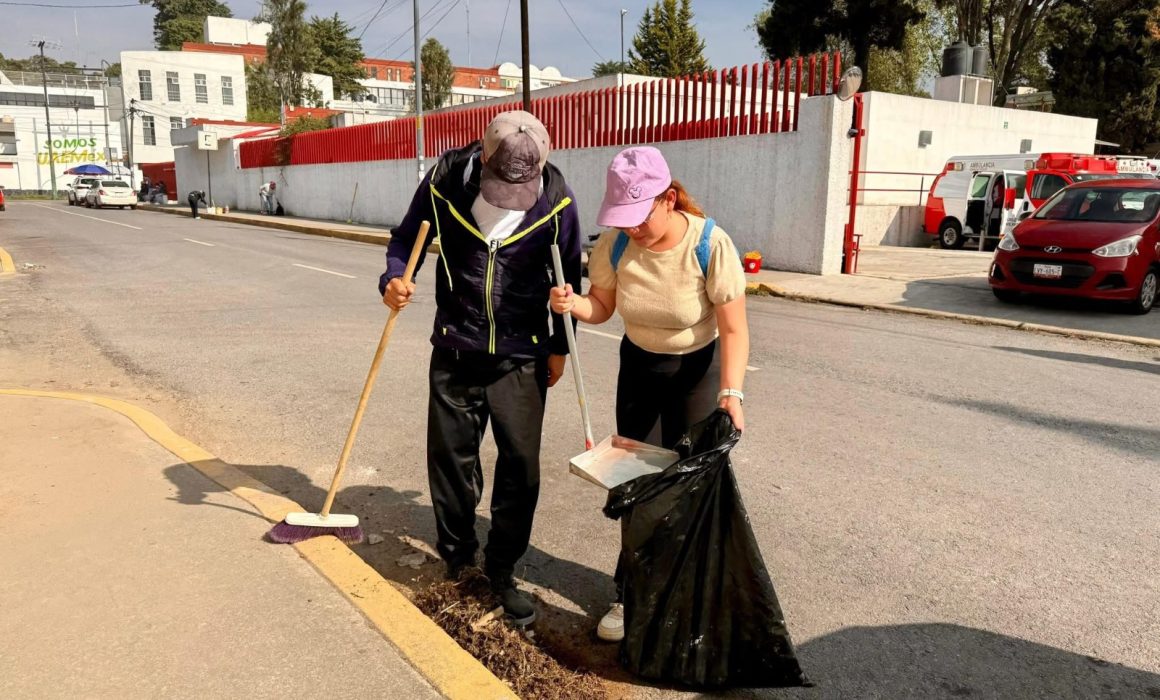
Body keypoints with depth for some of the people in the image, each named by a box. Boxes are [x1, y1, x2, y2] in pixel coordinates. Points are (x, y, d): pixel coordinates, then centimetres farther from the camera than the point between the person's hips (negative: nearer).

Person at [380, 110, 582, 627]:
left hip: (522, 357, 0)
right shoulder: (445, 183, -12)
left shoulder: (556, 200, -12)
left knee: (520, 465, 2)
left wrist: (560, 346, 7)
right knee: (449, 457, 11)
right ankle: (456, 555, 33)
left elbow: (569, 273, 2)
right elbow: (406, 239, 4)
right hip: (455, 351, 1)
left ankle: (501, 569, 21)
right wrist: (394, 280, -18)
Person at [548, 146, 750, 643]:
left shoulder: (710, 245, -27)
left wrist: (731, 393, -35)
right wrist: (573, 303, -26)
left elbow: (734, 329, -23)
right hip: (638, 365, 3)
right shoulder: (614, 244, -17)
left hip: (697, 368, -3)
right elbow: (602, 307, -4)